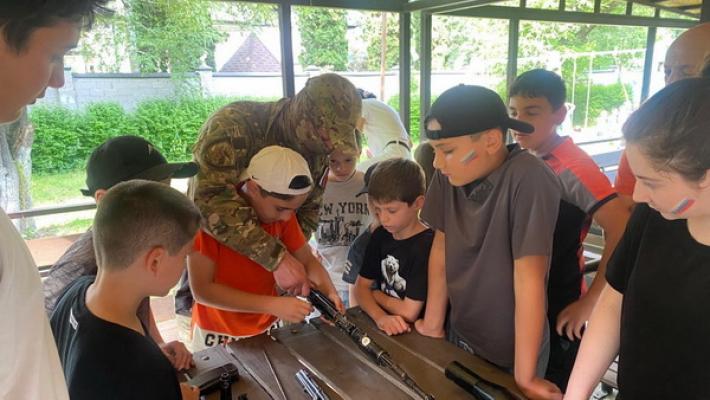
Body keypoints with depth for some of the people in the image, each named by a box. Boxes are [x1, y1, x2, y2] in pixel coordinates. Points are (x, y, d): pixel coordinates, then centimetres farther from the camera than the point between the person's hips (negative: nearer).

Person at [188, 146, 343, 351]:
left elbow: (307, 260, 0)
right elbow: (202, 289, -22)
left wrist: (329, 292, -19)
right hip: (219, 335, -4)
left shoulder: (281, 210, -9)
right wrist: (273, 305, -28)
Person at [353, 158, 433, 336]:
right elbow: (361, 286, 2)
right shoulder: (381, 235, 4)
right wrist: (380, 316, -16)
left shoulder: (427, 245, -18)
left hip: (416, 334, -5)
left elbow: (409, 312, -18)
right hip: (384, 327, 6)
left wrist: (374, 293, -1)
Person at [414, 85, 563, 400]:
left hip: (511, 352, -5)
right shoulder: (449, 173, -11)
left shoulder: (527, 180, -27)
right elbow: (441, 247, -3)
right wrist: (433, 325, 2)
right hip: (459, 336, 5)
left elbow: (528, 278, -27)